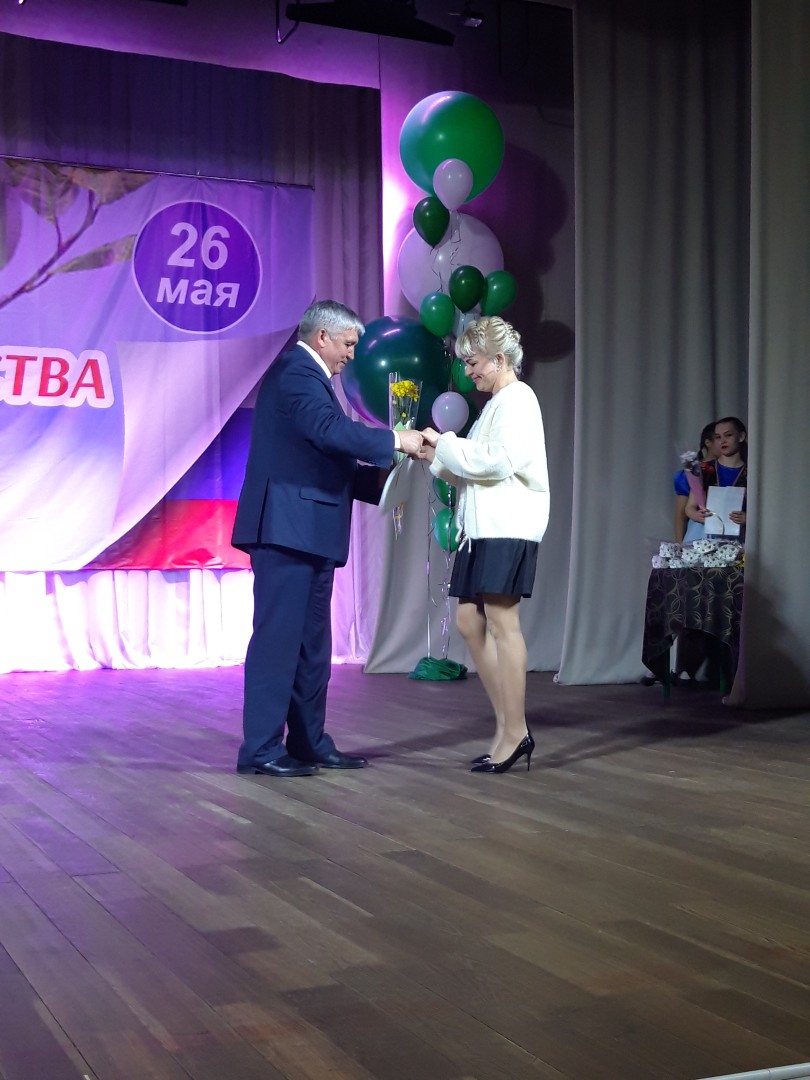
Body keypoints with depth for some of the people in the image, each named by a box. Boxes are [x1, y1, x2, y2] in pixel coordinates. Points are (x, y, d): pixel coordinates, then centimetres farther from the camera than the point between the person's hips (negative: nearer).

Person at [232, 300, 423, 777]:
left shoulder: (306, 376, 23)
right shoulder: (295, 372, -9)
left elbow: (327, 461, 21)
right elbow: (331, 429, -26)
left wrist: (378, 476, 12)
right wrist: (394, 440, -17)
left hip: (307, 534, 11)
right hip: (286, 529, -11)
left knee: (312, 644, 13)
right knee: (278, 637, -8)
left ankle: (309, 742, 19)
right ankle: (260, 750, -3)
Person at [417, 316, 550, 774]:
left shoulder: (517, 398, -5)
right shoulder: (498, 403, 23)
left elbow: (495, 462, -17)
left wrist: (446, 445, -8)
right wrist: (440, 458, 9)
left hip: (508, 528, -10)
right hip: (483, 528, 10)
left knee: (502, 622, -8)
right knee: (471, 623, 7)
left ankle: (514, 732, -2)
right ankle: (509, 727, 12)